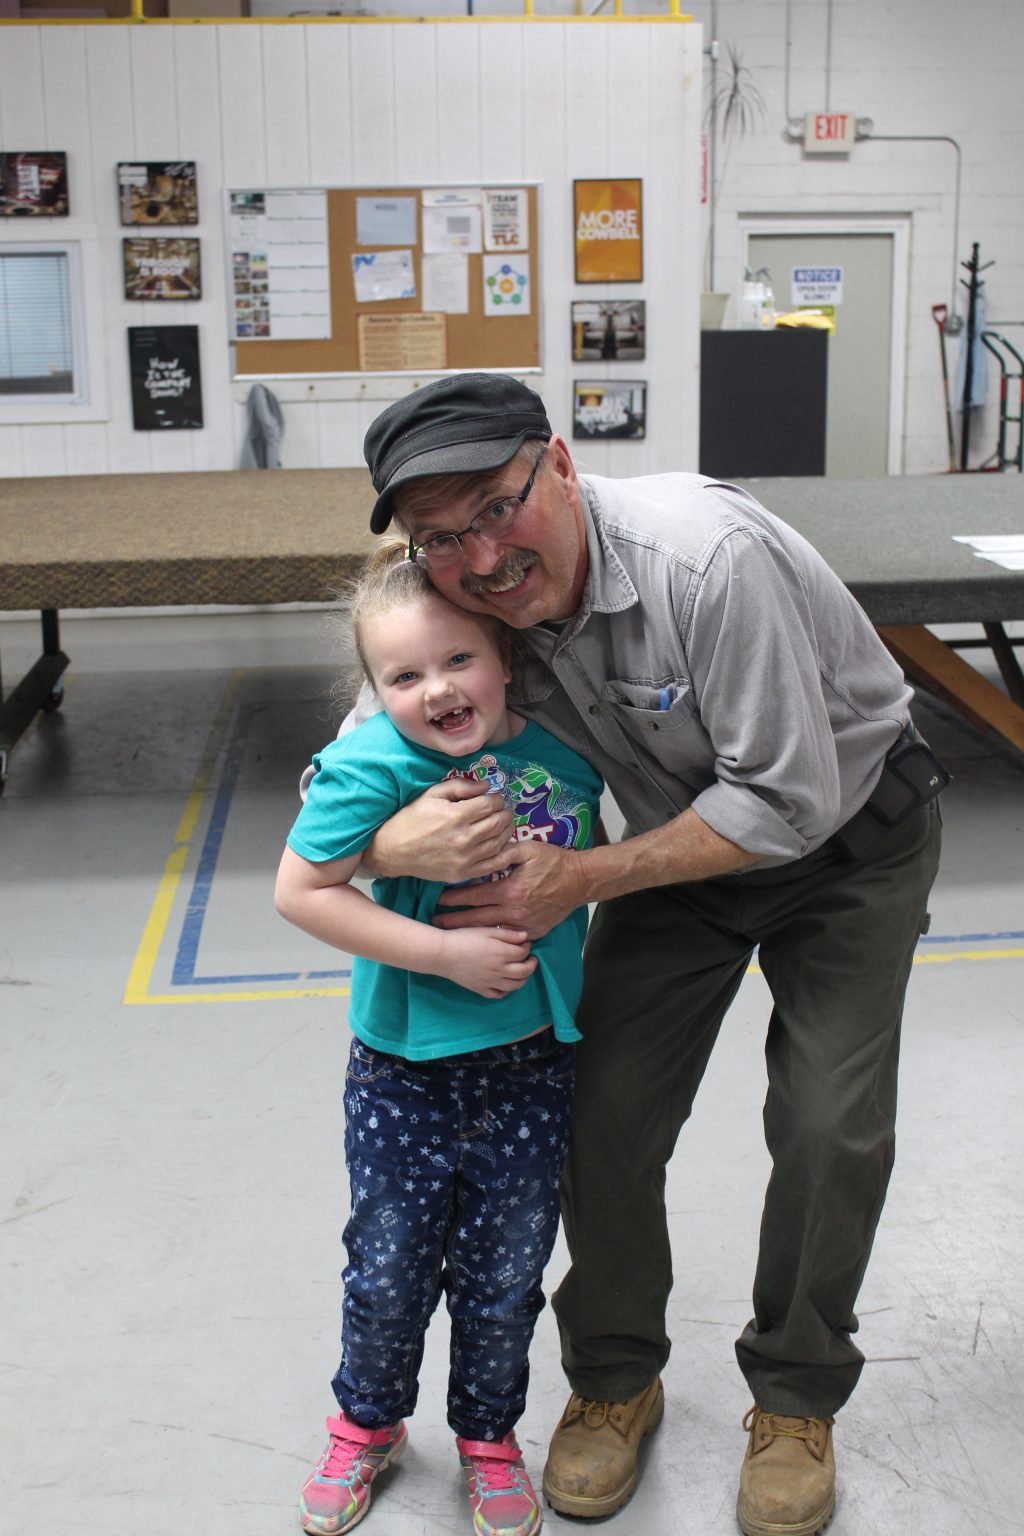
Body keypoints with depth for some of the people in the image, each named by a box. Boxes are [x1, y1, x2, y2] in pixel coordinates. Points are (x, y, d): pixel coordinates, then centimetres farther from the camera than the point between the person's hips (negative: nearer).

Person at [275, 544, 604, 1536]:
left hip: (532, 1067, 3)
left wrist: (572, 878, -6)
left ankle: (488, 1437, 43)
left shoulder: (563, 747, -7)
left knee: (505, 1277, 16)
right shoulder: (373, 765, -20)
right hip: (405, 1071, -2)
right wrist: (445, 952, -20)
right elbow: (300, 892, -18)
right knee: (389, 1269, 14)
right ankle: (367, 1425, 44)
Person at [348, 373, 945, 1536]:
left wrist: (581, 881, -30)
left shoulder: (709, 556, -37)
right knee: (607, 1112, -2)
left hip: (846, 828, -4)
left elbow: (788, 799, -33)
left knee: (830, 1127, -7)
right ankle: (615, 1379, 23)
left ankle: (795, 1400, 19)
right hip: (683, 836, 4)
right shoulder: (477, 612, -19)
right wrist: (393, 842, -33)